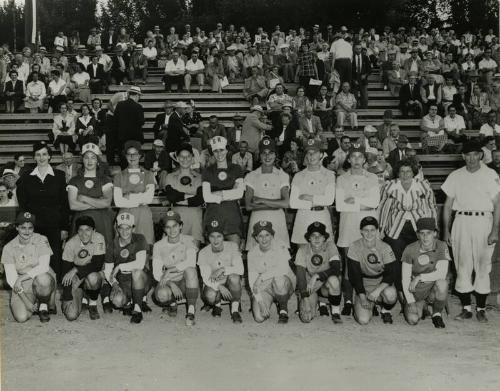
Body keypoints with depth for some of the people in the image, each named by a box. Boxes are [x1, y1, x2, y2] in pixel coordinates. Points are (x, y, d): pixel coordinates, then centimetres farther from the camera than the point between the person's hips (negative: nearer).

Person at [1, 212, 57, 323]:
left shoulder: (41, 241, -7)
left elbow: (44, 267, -16)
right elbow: (11, 278, -7)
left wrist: (22, 278, -25)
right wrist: (25, 300, -16)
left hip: (43, 282, -1)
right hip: (22, 288, 1)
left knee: (42, 278, -38)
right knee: (21, 318, -22)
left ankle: (43, 306, -6)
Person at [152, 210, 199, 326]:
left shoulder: (188, 240, -3)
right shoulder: (158, 246, 1)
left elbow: (191, 262, -19)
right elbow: (157, 273, -4)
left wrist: (169, 270, -24)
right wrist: (171, 285, -21)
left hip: (187, 282, -1)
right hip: (169, 282, 1)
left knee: (190, 270, -35)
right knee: (162, 294, -34)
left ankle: (191, 311, -29)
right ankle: (172, 303, 4)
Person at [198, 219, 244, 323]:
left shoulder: (232, 246, -11)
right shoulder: (203, 253, -10)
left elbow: (240, 269, -20)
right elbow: (206, 278, -16)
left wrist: (223, 270, -35)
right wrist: (220, 287, -34)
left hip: (230, 284, 0)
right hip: (213, 285, 0)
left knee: (234, 277, -35)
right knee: (210, 295, -34)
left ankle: (235, 310, -16)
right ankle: (217, 305, 6)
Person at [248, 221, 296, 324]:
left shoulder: (280, 247, -11)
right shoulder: (252, 253, -1)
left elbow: (284, 269, -26)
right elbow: (252, 279, -4)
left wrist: (262, 277, -25)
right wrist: (259, 300, -16)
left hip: (285, 285, -2)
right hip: (264, 289, 2)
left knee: (279, 279, -38)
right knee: (259, 317, -21)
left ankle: (283, 310, -13)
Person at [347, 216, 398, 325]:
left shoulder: (384, 247, -12)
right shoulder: (355, 247, -12)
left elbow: (392, 273, -15)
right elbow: (354, 274, -9)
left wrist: (378, 290, -29)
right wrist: (362, 296, -16)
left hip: (382, 282, 0)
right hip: (364, 285, 0)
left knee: (390, 294, -37)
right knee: (363, 320, -19)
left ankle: (386, 311, 0)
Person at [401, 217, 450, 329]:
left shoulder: (441, 247, -12)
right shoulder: (410, 250, -10)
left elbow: (441, 274, -23)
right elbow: (405, 279, -8)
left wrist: (419, 277, -23)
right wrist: (411, 302, -14)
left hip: (434, 290, -1)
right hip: (415, 292, 1)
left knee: (442, 283, -34)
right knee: (412, 320, -21)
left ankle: (437, 314, -5)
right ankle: (422, 306, 18)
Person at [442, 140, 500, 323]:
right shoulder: (455, 176, 10)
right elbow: (447, 205, 12)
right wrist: (446, 230, 7)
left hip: (483, 220, -2)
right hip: (461, 221, 2)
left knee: (482, 266, -1)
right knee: (462, 266, 0)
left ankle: (481, 309, 6)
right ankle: (466, 308, 8)